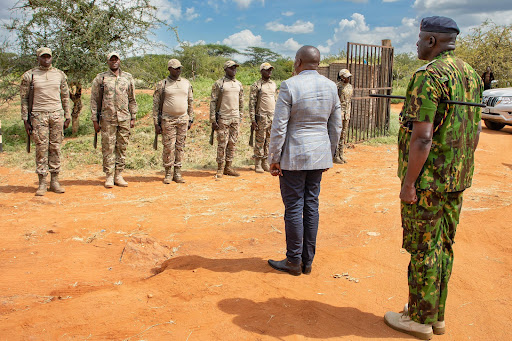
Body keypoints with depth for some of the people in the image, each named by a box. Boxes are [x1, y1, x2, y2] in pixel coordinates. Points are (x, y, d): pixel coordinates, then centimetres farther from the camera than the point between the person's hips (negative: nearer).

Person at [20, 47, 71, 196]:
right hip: (38, 116, -2)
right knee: (41, 148, -2)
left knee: (55, 148, 3)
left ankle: (55, 181, 10)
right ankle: (42, 183, 4)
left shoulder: (60, 75, 11)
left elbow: (65, 97, 14)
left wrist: (67, 117, 9)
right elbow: (24, 99, 5)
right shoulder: (29, 76, 4)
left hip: (57, 115, 2)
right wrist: (25, 120, -1)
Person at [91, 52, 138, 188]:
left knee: (122, 148, 5)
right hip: (107, 119, -2)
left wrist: (133, 118, 9)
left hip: (124, 119, 2)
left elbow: (132, 99, 15)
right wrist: (95, 120, -2)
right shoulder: (100, 78, 3)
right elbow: (94, 100, 3)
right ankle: (109, 177, 7)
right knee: (108, 148, -1)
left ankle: (119, 175, 14)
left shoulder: (128, 78, 11)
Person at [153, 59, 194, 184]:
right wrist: (156, 123, -5)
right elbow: (156, 104, 0)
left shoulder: (186, 83, 10)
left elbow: (190, 102, 16)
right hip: (168, 120, -3)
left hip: (183, 119, 3)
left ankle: (177, 173, 12)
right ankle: (168, 173, 8)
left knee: (180, 147, 5)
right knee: (168, 147, -3)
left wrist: (190, 119, 11)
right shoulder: (162, 84, -1)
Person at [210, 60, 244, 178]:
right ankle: (220, 168, 6)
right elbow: (213, 102, -6)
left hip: (235, 119, 5)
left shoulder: (239, 84, 13)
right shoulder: (219, 84, -4)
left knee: (232, 143, 7)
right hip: (223, 118, -5)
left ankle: (228, 167, 15)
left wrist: (240, 118, 15)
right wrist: (213, 120, -11)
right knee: (222, 144, -2)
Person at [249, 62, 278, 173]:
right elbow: (252, 103, -8)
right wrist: (253, 120, -14)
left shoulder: (274, 84, 14)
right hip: (262, 117, -6)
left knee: (269, 142, 8)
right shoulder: (256, 85, -5)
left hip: (273, 117, 6)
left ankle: (265, 163, 17)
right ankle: (258, 164, 7)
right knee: (260, 142, -1)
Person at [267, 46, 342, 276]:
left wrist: (274, 159, -5)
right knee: (311, 205, 11)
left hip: (293, 156, -6)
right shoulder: (331, 87, 5)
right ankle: (308, 261, 20)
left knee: (294, 207, 3)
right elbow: (336, 127, 11)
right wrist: (329, 156, 20)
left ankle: (294, 261, 13)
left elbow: (279, 127, -13)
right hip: (319, 155, 6)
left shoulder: (289, 86, -12)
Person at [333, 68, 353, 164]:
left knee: (343, 135, 10)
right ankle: (336, 156, 0)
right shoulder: (337, 86, -11)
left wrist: (349, 114, 17)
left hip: (346, 113, 7)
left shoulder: (350, 87, 13)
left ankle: (341, 155, 16)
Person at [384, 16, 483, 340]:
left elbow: (422, 137, -23)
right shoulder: (471, 74, 10)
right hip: (458, 179, 9)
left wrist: (408, 183, -17)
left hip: (428, 180, -9)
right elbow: (476, 130, 15)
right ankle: (436, 314, 29)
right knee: (444, 246, 16)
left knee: (424, 249, 2)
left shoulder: (428, 76, -17)